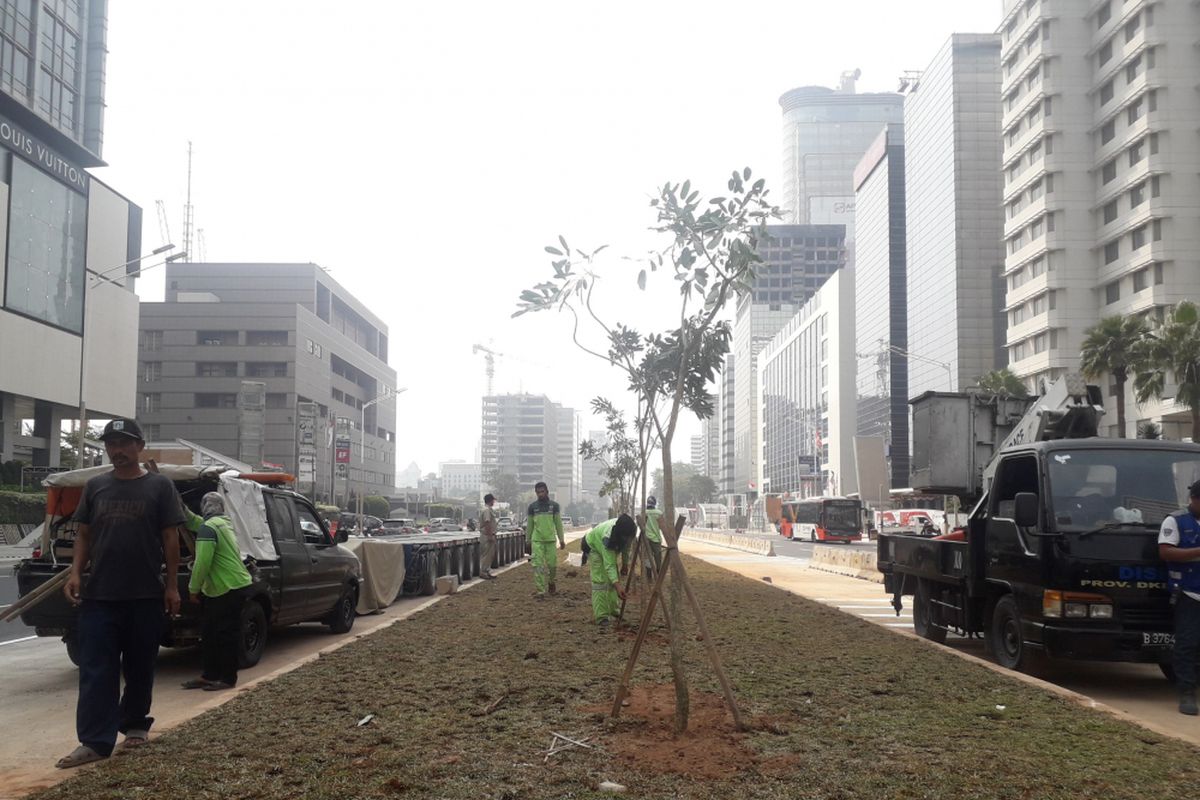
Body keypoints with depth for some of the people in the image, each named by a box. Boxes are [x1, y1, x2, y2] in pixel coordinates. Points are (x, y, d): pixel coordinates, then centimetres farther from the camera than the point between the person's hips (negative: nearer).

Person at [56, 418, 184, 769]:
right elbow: (83, 534, 13)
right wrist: (76, 573, -2)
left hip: (146, 595, -2)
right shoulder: (95, 487, 10)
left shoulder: (159, 486, 1)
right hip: (99, 595, 2)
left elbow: (170, 538, 0)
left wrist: (172, 585, -3)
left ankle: (135, 724, 27)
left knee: (139, 666, 9)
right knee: (96, 670, -3)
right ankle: (95, 741, -2)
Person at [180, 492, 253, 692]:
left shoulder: (208, 528, -15)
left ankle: (228, 679, 3)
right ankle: (208, 675, 19)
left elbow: (202, 563, -21)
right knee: (209, 634, 14)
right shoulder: (225, 524, 16)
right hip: (217, 589, 10)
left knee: (225, 636, -3)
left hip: (229, 589, -10)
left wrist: (193, 588, -13)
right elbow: (193, 522, 33)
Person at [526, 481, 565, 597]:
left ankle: (550, 582, 30)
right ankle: (540, 591, -5)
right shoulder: (532, 506, 6)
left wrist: (561, 540, 5)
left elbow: (558, 523, 8)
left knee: (552, 564, 2)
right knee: (538, 566, -7)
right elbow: (529, 525, 11)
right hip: (537, 540, 0)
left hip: (550, 540, 0)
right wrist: (527, 540, 10)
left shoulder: (554, 505, 5)